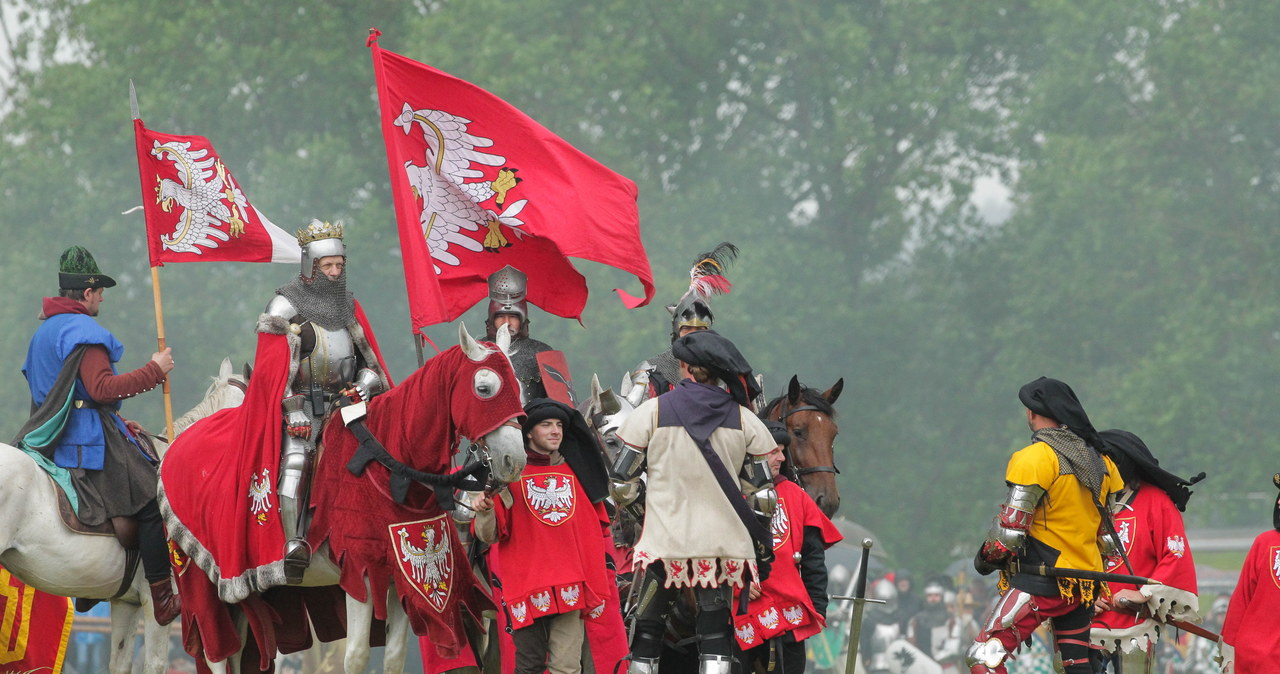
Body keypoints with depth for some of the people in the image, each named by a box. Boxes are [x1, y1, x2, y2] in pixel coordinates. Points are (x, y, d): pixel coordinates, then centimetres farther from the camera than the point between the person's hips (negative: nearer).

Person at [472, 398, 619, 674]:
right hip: (526, 585, -3)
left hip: (571, 586, 3)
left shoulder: (576, 472, 15)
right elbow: (490, 535, -1)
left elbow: (598, 525, 25)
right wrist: (485, 512, -22)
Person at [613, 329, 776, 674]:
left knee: (647, 627, 10)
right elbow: (762, 490, 5)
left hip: (664, 539, -1)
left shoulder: (652, 412, -3)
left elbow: (621, 478, 2)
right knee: (715, 631, 4)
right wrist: (762, 551, 14)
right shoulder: (745, 420, 2)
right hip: (723, 541, 1)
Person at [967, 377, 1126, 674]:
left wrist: (987, 557, 3)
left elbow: (1010, 530, -15)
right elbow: (1110, 533, 14)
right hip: (1086, 582, 8)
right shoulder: (1100, 462, 10)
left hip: (1042, 582, -8)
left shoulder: (1036, 457, -13)